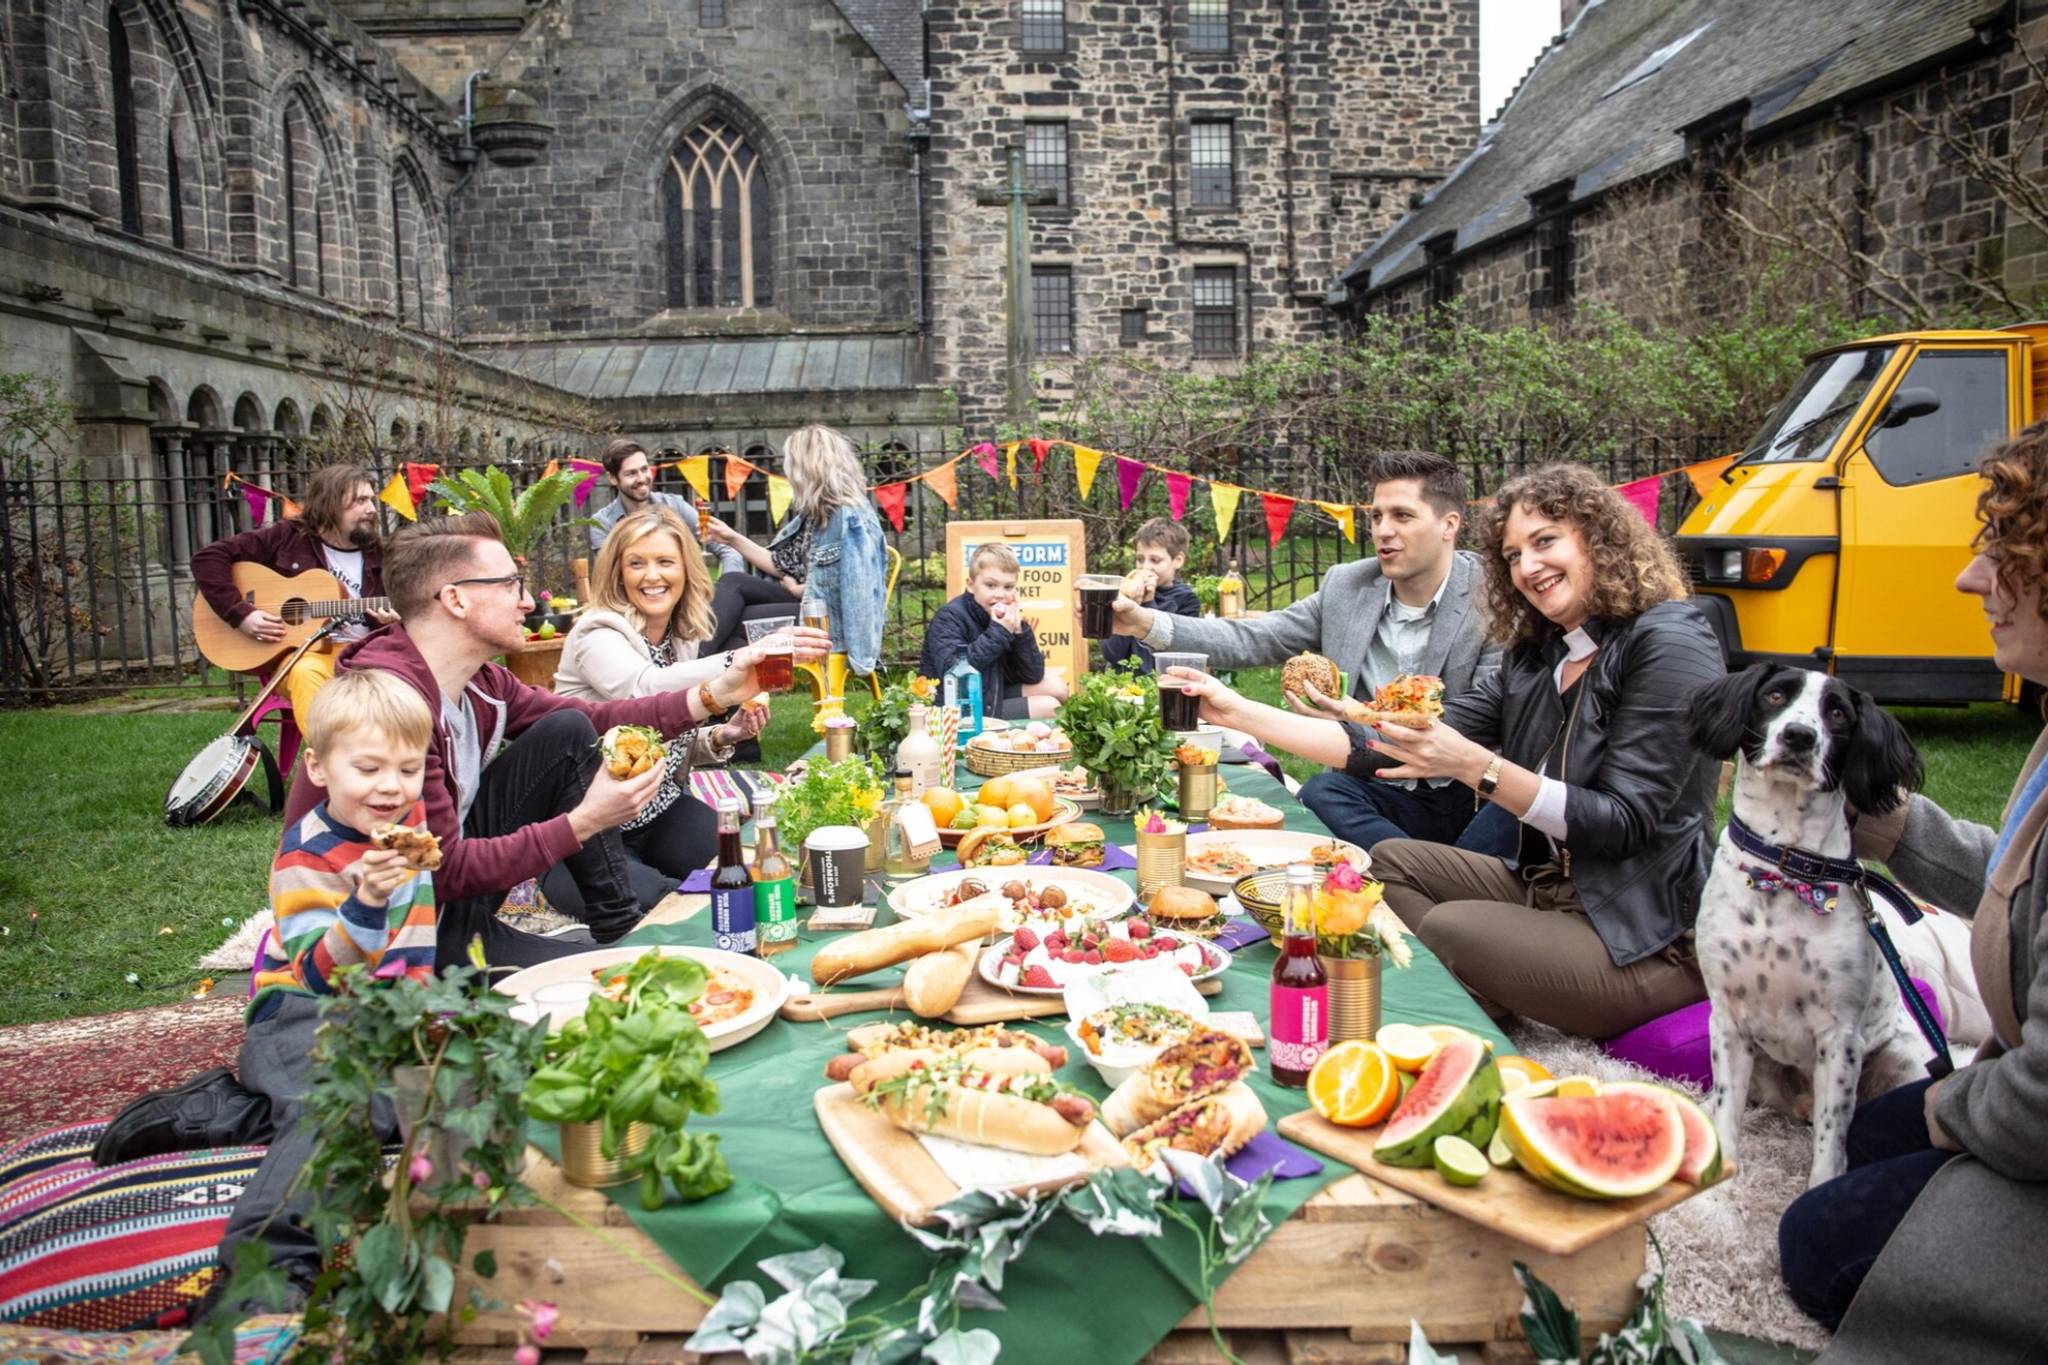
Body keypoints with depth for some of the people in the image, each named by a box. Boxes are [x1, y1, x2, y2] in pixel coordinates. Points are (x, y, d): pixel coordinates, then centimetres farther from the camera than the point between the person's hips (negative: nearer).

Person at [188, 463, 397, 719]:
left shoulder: (375, 557, 13)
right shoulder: (286, 537, 4)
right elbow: (208, 557, 1)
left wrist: (390, 624, -8)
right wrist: (240, 614, -9)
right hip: (301, 652, -2)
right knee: (306, 672, -38)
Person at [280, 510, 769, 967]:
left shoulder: (480, 680, -3)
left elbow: (592, 720, 8)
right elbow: (444, 873, -25)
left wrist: (713, 695, 1)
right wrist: (584, 822, -25)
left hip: (450, 873, 9)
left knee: (567, 733, 1)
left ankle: (622, 925, 4)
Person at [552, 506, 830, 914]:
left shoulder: (684, 638, 5)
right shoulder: (597, 635, -17)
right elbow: (646, 689, -40)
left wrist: (721, 736, -8)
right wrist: (743, 659, -54)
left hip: (660, 812, 7)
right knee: (648, 900, -35)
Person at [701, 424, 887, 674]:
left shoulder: (849, 516, -15)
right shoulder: (816, 513, 13)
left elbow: (842, 587, -18)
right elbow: (784, 566, 13)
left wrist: (796, 589, -4)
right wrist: (733, 538, 11)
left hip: (833, 619, -9)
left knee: (733, 622, -16)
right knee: (732, 582, -11)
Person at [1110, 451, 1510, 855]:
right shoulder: (1347, 586, 4)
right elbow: (1251, 640, 1)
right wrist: (1146, 623, -14)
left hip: (1470, 797, -3)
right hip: (1379, 791, 4)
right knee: (1318, 792, -28)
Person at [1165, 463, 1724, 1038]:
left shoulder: (1671, 641, -15)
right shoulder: (1535, 656, 7)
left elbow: (1625, 824, -22)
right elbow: (1393, 752, 1)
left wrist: (1474, 765, -29)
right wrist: (1239, 712, -2)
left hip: (1647, 940, -8)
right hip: (1549, 892, 9)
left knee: (1449, 926, -25)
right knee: (1394, 860, 9)